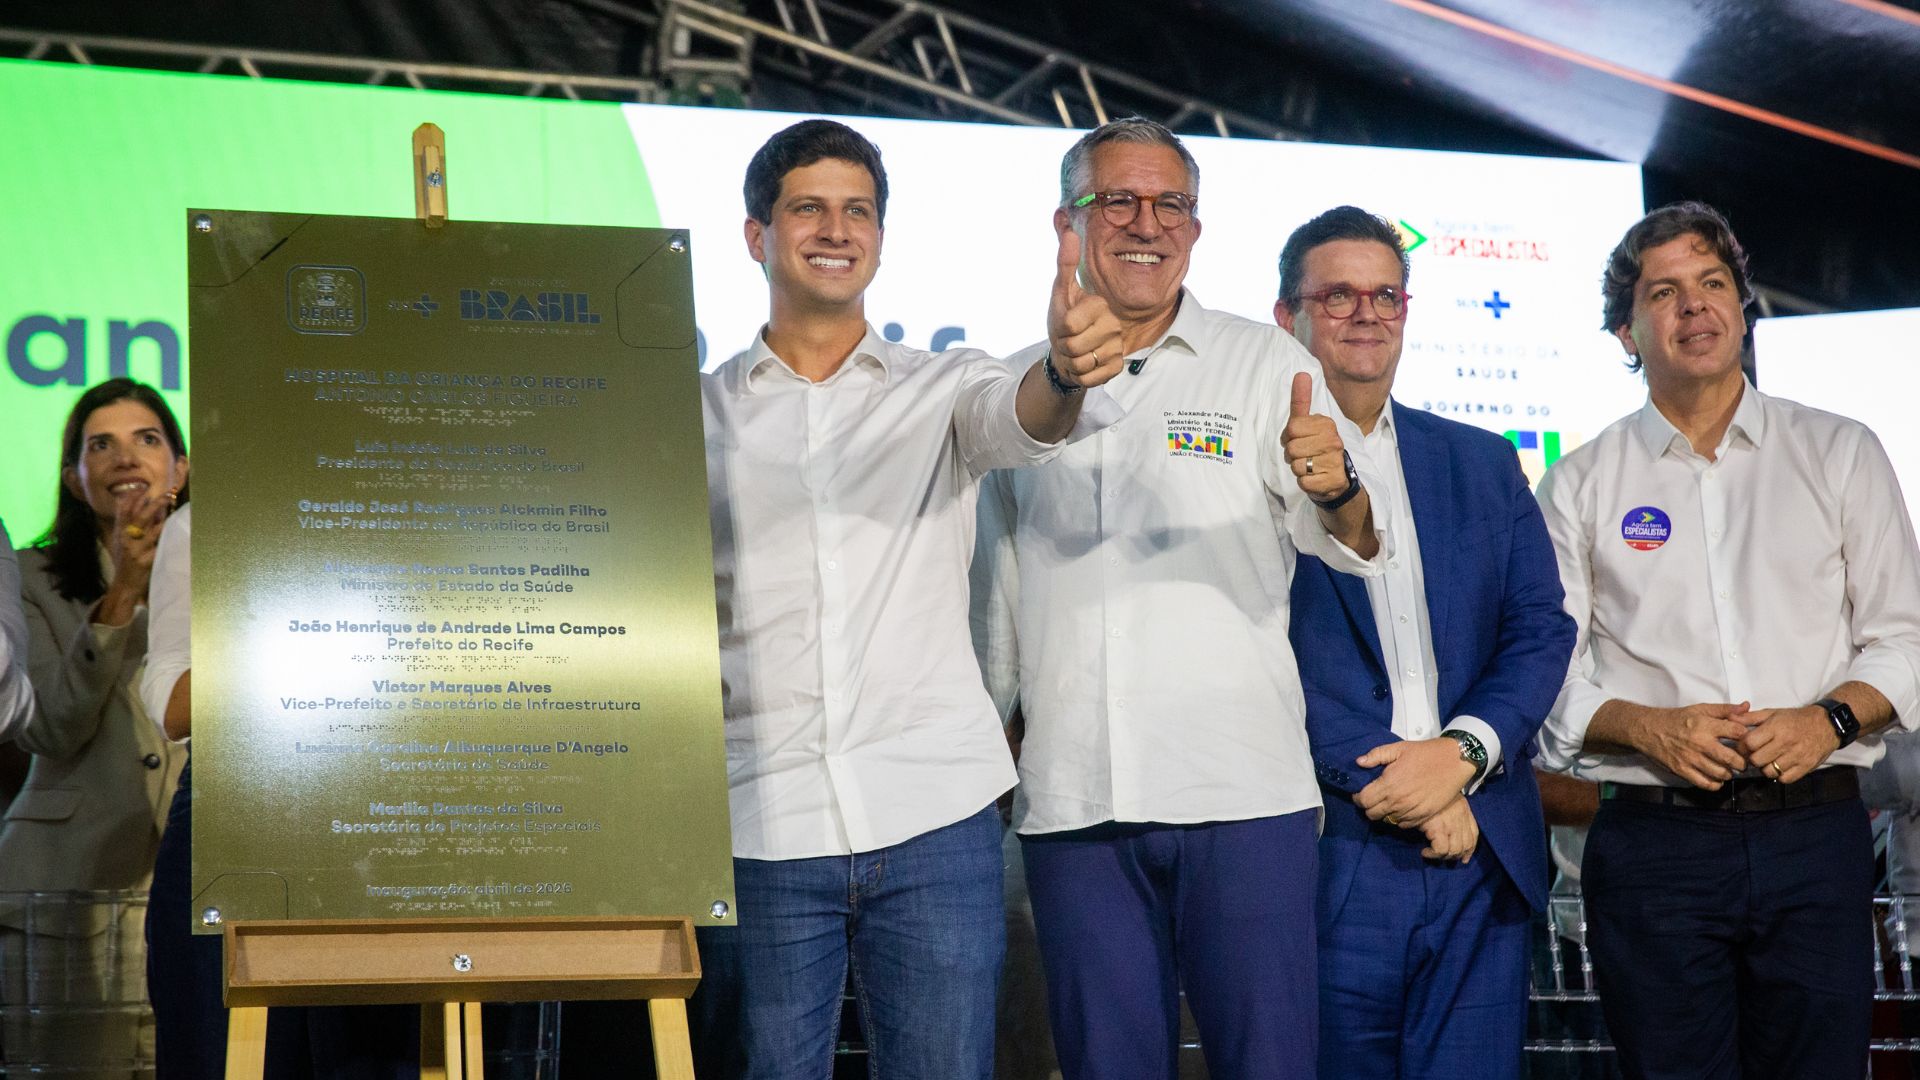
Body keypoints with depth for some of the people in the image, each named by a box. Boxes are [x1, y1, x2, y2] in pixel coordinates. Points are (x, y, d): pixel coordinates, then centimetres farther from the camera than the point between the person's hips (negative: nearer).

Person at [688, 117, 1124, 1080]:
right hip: (760, 822, 0)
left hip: (934, 817, 0)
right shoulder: (696, 414, 11)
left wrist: (1065, 374, -36)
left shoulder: (942, 389, 10)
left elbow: (1019, 421, -12)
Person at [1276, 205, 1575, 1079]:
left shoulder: (1483, 464, 16)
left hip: (1482, 856, 4)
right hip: (1328, 862, -4)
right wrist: (1391, 784, -13)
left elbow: (1542, 629, 8)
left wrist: (1462, 751, -10)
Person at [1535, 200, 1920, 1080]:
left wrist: (1830, 717, -10)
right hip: (1654, 840, 0)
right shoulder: (1582, 485, 9)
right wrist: (1648, 728, -13)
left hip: (1815, 834, 1)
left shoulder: (1839, 454, 11)